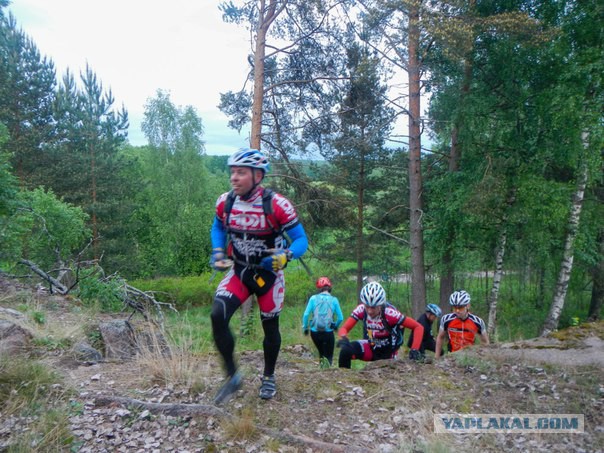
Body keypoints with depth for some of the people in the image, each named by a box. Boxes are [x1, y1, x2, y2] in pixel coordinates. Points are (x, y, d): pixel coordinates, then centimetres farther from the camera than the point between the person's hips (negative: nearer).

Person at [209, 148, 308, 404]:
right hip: (238, 272, 3)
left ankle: (268, 377, 38)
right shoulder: (225, 202, -10)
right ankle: (232, 376, 1)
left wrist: (285, 255, -36)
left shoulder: (277, 205, -24)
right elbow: (218, 228, 11)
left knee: (270, 327, 11)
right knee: (217, 316, -18)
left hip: (268, 274, -2)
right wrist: (218, 252, -4)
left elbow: (301, 239, -17)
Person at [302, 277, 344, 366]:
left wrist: (305, 327, 7)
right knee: (328, 356, 13)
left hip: (315, 332, 2)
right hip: (328, 332, -1)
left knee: (321, 353, 26)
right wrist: (336, 326, 18)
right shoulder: (334, 300, -1)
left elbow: (306, 314, -7)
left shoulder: (313, 298, -1)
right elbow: (340, 318, -2)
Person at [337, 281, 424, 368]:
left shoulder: (390, 313, -29)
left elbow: (418, 327, -25)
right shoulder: (361, 310, -21)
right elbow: (344, 328, -19)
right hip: (370, 347, 1)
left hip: (387, 353, -1)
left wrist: (414, 350, -35)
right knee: (345, 350, -26)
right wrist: (343, 338, -42)